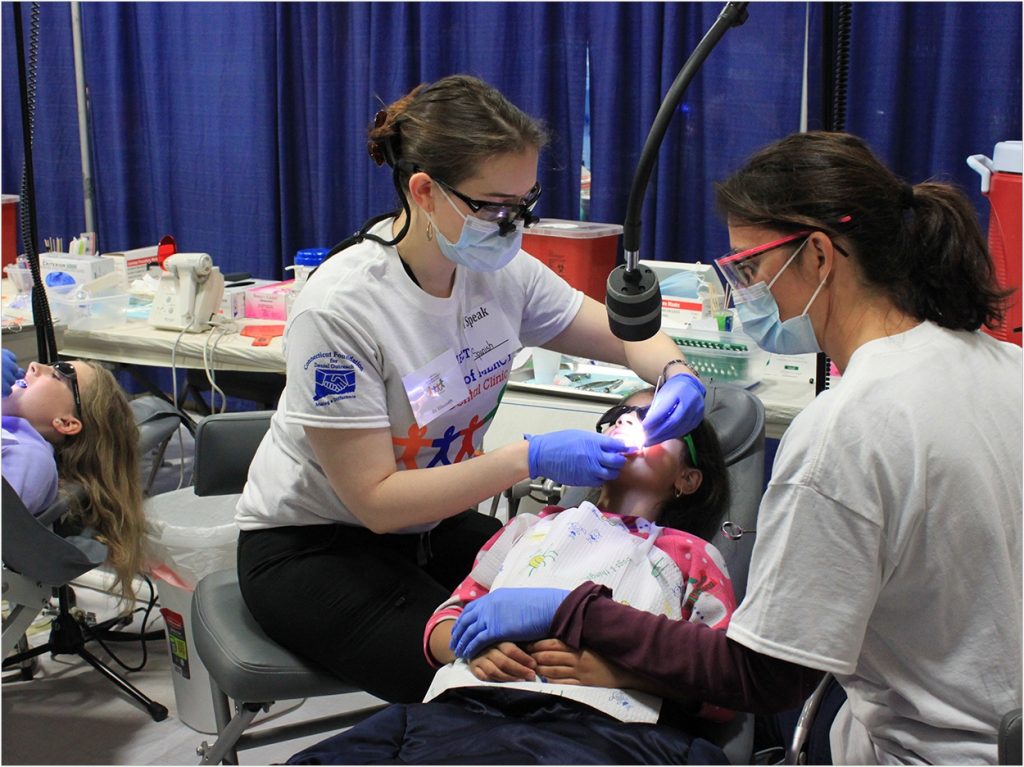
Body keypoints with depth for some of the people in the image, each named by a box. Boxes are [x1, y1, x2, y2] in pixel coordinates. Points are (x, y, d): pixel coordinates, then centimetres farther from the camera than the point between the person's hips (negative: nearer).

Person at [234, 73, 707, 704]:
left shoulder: (501, 270, -10)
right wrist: (532, 459, -32)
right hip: (313, 550, -6)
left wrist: (676, 372, -19)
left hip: (430, 526, 6)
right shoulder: (338, 309, -28)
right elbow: (376, 500, -26)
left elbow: (628, 334, 4)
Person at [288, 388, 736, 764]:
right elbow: (443, 620, 26)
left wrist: (621, 668, -8)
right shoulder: (533, 526, 34)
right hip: (465, 710, 1)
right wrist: (472, 644, 1)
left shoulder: (694, 556, 25)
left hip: (596, 723, -1)